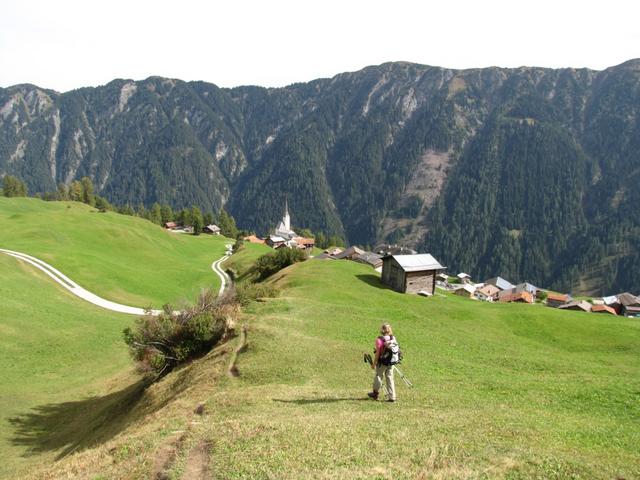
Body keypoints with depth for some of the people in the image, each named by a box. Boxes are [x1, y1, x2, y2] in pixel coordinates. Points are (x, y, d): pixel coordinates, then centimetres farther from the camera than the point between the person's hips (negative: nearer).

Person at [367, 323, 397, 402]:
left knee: (378, 376, 14)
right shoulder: (393, 339, 0)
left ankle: (375, 393, 31)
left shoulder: (379, 340, -17)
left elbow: (378, 353, -15)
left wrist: (374, 363, -7)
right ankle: (392, 397, 10)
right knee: (390, 378, 11)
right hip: (391, 362, 5)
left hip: (382, 362, -5)